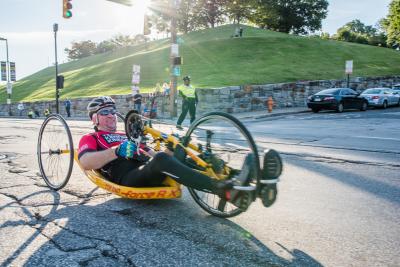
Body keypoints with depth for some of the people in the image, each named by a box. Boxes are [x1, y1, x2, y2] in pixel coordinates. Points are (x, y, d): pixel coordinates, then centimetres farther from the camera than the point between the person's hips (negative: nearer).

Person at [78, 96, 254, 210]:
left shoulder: (126, 136, 36)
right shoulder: (90, 139, 18)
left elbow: (153, 154, 26)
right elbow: (86, 163, -6)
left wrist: (173, 150, 6)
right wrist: (117, 151, -21)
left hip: (151, 172, 7)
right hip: (128, 177, -6)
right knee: (161, 160, -36)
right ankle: (225, 190, -50)